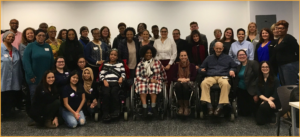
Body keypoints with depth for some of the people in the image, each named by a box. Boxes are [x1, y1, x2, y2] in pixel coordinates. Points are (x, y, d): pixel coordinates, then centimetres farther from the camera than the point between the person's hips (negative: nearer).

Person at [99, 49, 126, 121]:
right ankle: (105, 113, -27)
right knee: (106, 93, -31)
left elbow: (123, 73, 11)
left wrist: (121, 77, -11)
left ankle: (116, 110, -24)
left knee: (114, 92, -34)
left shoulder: (120, 64, 24)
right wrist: (104, 80, -5)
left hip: (116, 83, -1)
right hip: (106, 83, 1)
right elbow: (101, 74, 14)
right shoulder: (105, 64, 26)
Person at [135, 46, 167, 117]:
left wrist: (163, 81, 23)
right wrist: (149, 80, -13)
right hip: (143, 81, 1)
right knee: (142, 86, -33)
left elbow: (163, 73, 16)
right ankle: (144, 108, -33)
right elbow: (138, 77, -5)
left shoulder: (157, 62, 6)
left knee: (153, 86, -34)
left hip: (155, 81, 0)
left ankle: (153, 107, -30)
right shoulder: (140, 64, 5)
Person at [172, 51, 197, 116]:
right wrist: (180, 79, -14)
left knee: (185, 85, -39)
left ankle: (186, 107, -29)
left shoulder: (192, 65, 10)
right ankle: (181, 106, -27)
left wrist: (186, 79, -15)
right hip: (179, 82, 1)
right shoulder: (176, 66, 13)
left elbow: (194, 77, 2)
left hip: (189, 82, -1)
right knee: (178, 85, -37)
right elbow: (173, 78, 7)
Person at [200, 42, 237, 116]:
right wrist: (202, 70, 5)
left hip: (223, 76, -1)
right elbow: (202, 67, 29)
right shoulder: (209, 58, 30)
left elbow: (234, 66, 23)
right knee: (204, 83, -36)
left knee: (225, 84, -40)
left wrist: (232, 70, 1)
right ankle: (209, 106, -40)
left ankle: (220, 106, -41)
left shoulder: (227, 58, 27)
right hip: (211, 77, 1)